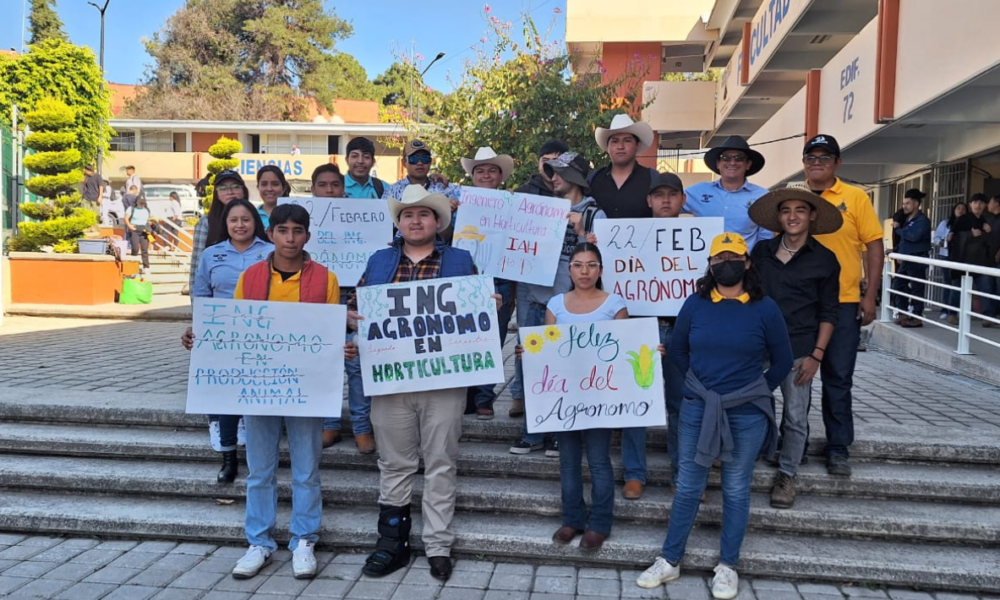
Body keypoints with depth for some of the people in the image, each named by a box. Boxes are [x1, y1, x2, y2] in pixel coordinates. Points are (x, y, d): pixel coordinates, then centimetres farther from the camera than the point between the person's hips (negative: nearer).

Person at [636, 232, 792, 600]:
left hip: (747, 414, -1)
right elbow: (677, 351, 12)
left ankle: (727, 567, 23)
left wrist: (756, 392, 6)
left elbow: (782, 361, 4)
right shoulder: (695, 304, -1)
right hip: (698, 409, 2)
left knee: (736, 490, 9)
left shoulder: (765, 308, -6)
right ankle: (670, 561, 21)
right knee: (687, 486, 9)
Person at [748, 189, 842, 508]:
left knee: (796, 417, 4)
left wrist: (816, 355, -6)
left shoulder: (824, 260, 1)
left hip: (798, 350, -2)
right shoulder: (761, 251, 7)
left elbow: (828, 313, 2)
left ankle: (786, 475, 18)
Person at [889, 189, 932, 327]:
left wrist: (898, 229, -12)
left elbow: (914, 236, -24)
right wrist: (897, 251, 9)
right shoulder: (908, 219, 17)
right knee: (897, 285, 9)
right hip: (906, 260, 9)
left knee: (916, 289, -4)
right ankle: (903, 314, 17)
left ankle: (917, 318, 1)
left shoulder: (922, 220, -10)